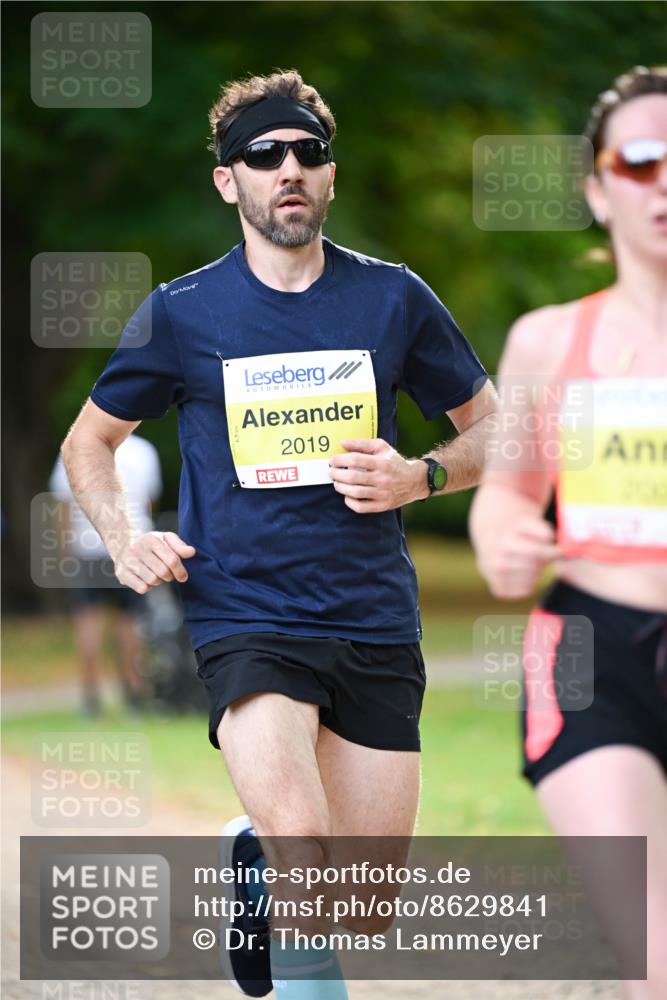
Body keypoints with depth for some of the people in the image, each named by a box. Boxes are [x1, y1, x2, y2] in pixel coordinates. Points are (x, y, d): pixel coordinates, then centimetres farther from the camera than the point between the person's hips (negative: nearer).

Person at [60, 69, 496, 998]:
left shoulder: (393, 298, 3)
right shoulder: (181, 312, 0)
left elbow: (492, 427, 14)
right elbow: (90, 440, 15)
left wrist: (418, 477, -7)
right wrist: (124, 541, -3)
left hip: (375, 621, 2)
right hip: (244, 618, -2)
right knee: (302, 841, -29)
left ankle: (258, 856, 38)